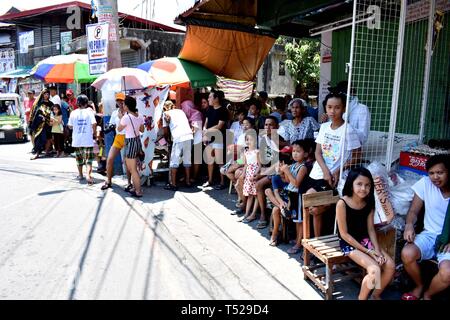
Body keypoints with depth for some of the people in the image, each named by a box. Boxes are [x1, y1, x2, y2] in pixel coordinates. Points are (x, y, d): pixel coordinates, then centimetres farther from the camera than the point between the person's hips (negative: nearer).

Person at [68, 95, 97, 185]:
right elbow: (94, 124, -16)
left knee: (79, 158, 20)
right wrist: (94, 133, 0)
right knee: (89, 159, 0)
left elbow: (70, 126, 2)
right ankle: (88, 176, -17)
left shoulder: (73, 113, 0)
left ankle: (80, 175, 33)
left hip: (77, 140, 3)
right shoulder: (89, 112, -7)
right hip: (88, 140, -3)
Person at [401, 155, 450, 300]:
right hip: (429, 235, 2)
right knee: (407, 254, -27)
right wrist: (409, 225, -21)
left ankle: (428, 294, 7)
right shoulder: (425, 183, -6)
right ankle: (419, 286, 7)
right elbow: (413, 211, 1)